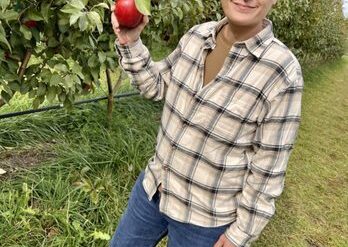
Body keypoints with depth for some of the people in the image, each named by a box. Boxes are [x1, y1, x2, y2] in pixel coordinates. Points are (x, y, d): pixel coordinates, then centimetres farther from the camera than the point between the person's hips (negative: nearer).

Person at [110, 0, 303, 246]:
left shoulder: (283, 74, -23)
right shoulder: (198, 36, -7)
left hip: (206, 215, -5)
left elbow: (268, 165, -16)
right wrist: (130, 43, -9)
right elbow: (156, 86, 6)